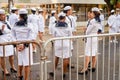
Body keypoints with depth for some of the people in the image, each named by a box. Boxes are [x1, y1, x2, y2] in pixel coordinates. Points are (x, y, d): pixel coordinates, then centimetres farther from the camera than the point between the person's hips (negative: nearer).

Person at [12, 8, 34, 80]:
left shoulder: (15, 25, -2)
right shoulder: (29, 25, -11)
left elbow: (14, 36, -1)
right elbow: (31, 37, -14)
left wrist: (16, 44, -2)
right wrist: (25, 44, -11)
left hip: (18, 45, 4)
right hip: (27, 45, -4)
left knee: (20, 62, 21)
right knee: (27, 63, 5)